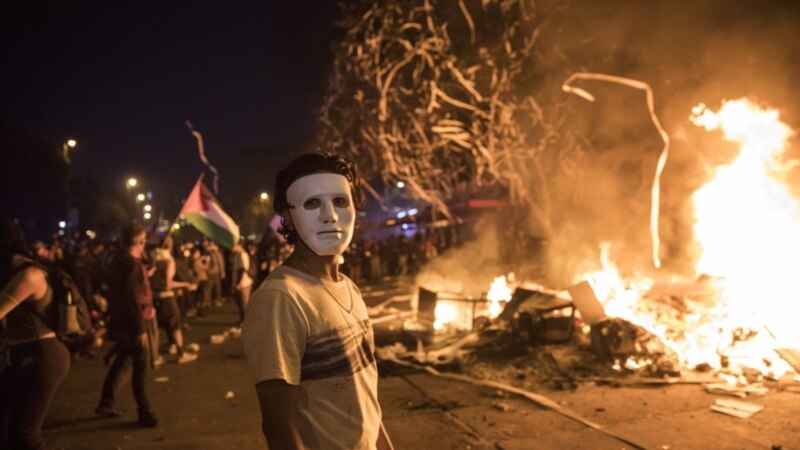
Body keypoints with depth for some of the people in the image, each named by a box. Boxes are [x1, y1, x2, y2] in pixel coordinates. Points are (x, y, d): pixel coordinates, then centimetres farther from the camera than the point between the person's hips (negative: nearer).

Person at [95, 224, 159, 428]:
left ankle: (106, 404, 25)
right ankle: (144, 412, 3)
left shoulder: (118, 262, 11)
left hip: (120, 323, 9)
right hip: (132, 325, -9)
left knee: (120, 363, 18)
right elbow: (134, 299, -23)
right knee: (141, 367, -2)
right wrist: (141, 329, -21)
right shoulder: (132, 264, -19)